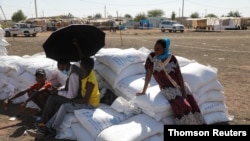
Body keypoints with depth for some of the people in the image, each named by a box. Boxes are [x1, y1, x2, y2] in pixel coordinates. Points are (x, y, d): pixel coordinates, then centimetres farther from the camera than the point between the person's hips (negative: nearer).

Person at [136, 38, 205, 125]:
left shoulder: (172, 58, -9)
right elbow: (148, 75, -9)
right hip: (168, 89, -3)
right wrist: (143, 91, -6)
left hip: (180, 85, 3)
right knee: (183, 107, -23)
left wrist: (183, 91, -14)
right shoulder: (151, 57, -12)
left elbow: (179, 75, -8)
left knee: (193, 106, -9)